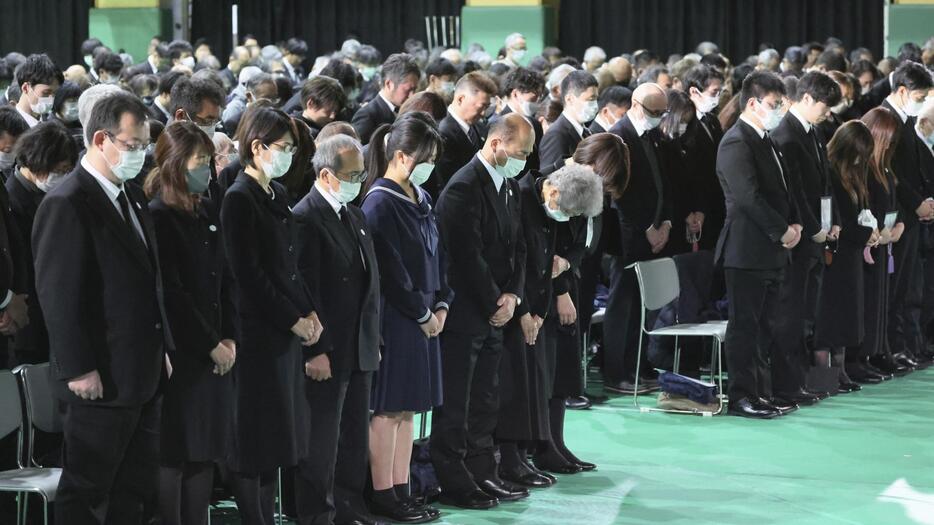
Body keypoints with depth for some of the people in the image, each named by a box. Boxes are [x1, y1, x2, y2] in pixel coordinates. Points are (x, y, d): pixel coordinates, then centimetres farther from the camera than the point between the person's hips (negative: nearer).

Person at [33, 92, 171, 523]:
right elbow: (58, 294, -18)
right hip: (100, 380, -9)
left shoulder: (132, 197, 14)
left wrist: (160, 349, 16)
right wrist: (78, 370, -19)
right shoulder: (67, 205, -14)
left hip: (142, 375, 9)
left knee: (136, 488, 13)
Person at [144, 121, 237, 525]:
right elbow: (171, 294, -14)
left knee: (205, 451, 9)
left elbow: (226, 281, 13)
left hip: (216, 353, 7)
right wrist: (211, 345, -11)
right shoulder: (158, 217, -11)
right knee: (174, 454, -2)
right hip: (178, 352, -7)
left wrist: (230, 339, 1)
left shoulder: (209, 213, 12)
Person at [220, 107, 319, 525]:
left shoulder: (277, 194, 12)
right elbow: (248, 275, -17)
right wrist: (293, 319, -13)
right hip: (258, 332, -9)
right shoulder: (239, 199, -13)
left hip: (288, 330, 9)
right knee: (253, 436, -1)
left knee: (277, 435, 12)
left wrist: (309, 312, 4)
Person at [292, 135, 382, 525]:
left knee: (355, 437, 14)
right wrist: (316, 351, -20)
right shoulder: (306, 218, -14)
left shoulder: (356, 216, 15)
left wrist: (374, 340, 16)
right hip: (326, 353, -9)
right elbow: (304, 289, -18)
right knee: (321, 440, -1)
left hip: (360, 350, 9)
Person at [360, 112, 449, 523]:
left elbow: (435, 255, 16)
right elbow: (391, 272, -17)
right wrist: (423, 313, -11)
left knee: (407, 408, 11)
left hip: (423, 317, 8)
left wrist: (441, 305, 4)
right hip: (393, 317, -8)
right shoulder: (381, 203, -15)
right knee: (388, 408, -2)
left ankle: (401, 491, 16)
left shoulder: (420, 199, 12)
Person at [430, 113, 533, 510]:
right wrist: (494, 305, -12)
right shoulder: (464, 188, -17)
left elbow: (517, 249, 15)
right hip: (463, 312, -9)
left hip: (494, 312, 9)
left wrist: (512, 295, -1)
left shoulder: (510, 188, 13)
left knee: (485, 402, 14)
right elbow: (469, 256, -19)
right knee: (455, 404, -1)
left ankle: (482, 475, 21)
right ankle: (453, 483, 4)